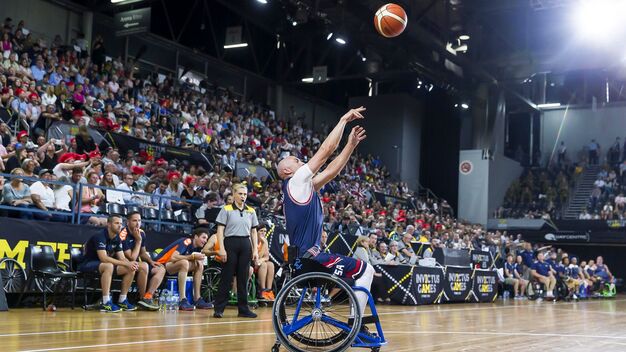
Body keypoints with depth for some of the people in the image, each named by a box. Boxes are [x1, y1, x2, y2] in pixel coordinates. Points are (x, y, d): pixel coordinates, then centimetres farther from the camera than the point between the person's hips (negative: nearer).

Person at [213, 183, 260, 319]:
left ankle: (243, 309, 11)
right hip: (231, 243, -4)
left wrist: (255, 250, 5)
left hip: (245, 245, 4)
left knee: (243, 278, 6)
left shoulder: (251, 211, 11)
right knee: (226, 277, -3)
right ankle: (219, 309, 4)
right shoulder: (226, 209, -1)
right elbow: (220, 230, -4)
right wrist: (222, 248, -13)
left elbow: (254, 232, 13)